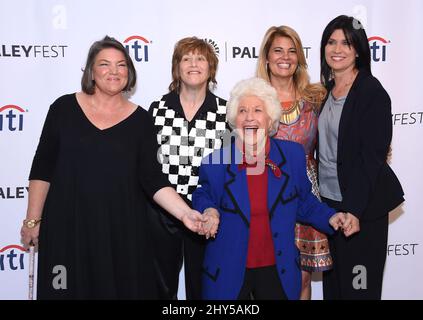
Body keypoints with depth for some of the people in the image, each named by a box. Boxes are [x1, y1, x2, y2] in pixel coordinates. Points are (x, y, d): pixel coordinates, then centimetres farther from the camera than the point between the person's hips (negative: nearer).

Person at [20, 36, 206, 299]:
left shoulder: (140, 119, 1)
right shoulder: (65, 107, 1)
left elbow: (152, 178, -3)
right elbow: (42, 168, 4)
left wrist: (185, 213, -17)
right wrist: (33, 219, 2)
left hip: (122, 229, 0)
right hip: (68, 226, 0)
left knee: (122, 288, 6)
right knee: (72, 288, 7)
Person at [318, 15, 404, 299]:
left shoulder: (372, 92, -12)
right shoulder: (327, 90, 9)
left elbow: (373, 156, -17)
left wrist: (355, 209, -21)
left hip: (362, 205, -7)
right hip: (329, 200, 7)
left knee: (358, 286, 3)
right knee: (332, 283, 16)